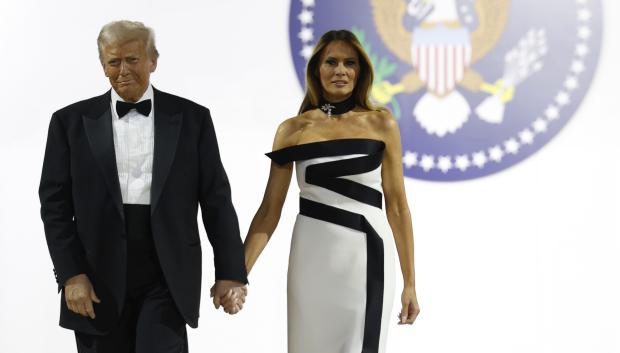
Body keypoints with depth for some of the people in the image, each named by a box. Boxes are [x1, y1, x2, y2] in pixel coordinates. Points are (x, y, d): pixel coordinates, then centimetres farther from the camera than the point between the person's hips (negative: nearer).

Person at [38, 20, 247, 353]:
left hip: (167, 277, -1)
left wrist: (231, 272, 0)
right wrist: (71, 274, -7)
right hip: (99, 279, 1)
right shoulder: (71, 121, 5)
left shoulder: (192, 118, 5)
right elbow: (55, 204, 3)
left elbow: (216, 200, 4)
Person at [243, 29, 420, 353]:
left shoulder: (381, 124, 2)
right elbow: (270, 210, 2)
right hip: (312, 261, 1)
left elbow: (396, 205, 3)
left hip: (366, 258, -1)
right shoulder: (292, 130, 3)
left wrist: (409, 282, 1)